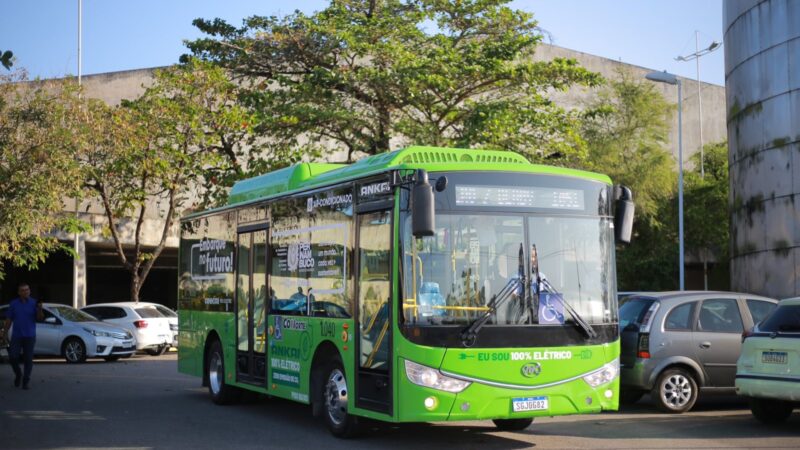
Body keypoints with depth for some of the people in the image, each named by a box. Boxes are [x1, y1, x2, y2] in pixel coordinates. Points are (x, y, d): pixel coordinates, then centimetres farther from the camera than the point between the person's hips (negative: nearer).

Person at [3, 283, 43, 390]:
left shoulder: (34, 303, 0)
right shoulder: (14, 303, 6)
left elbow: (40, 319, -5)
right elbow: (9, 319, 10)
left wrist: (39, 309, -23)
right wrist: (6, 332, 4)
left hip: (29, 336, -1)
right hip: (16, 336, 1)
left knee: (28, 359, 0)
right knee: (12, 357, -6)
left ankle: (26, 381, 9)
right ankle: (18, 374, 19)